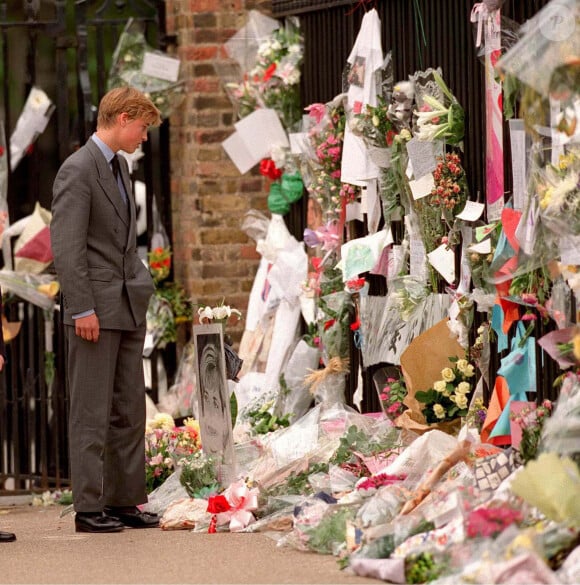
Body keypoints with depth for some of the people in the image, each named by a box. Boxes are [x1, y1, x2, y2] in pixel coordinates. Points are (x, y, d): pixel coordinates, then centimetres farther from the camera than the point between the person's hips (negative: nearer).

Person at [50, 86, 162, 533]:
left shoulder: (120, 167, 16)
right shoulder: (78, 170, -12)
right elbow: (66, 247, -16)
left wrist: (142, 285, 14)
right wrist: (82, 309, -19)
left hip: (128, 309, 9)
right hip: (95, 310, -9)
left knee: (129, 409, 9)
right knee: (92, 413, -5)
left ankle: (124, 500, 15)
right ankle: (89, 507, -1)